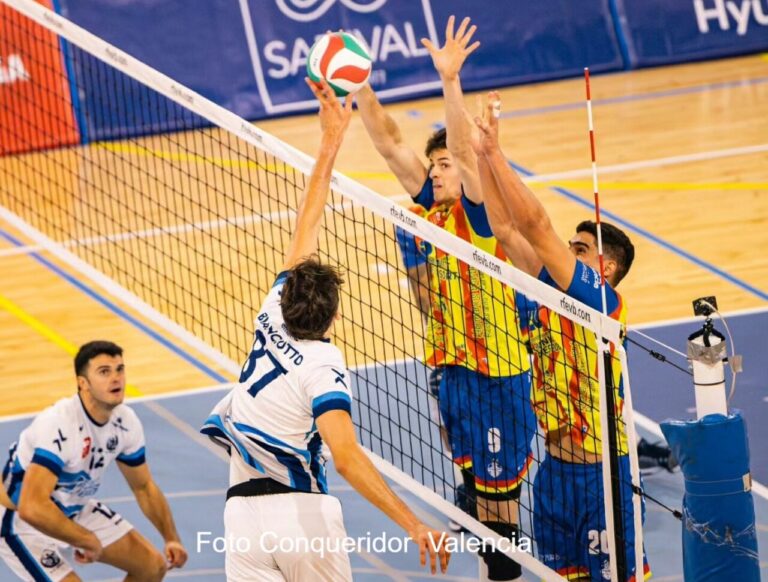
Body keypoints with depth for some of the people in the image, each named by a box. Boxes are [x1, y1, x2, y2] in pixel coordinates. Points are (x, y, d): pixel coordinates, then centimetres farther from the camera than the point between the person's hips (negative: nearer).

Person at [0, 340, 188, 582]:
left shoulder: (126, 422, -10)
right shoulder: (58, 425, -35)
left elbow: (144, 487, 9)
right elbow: (31, 508, -44)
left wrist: (171, 538, -4)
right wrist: (88, 541, -34)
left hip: (75, 511, 8)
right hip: (22, 522, -8)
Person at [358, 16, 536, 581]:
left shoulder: (478, 211, -12)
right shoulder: (431, 207, 5)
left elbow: (464, 149, -28)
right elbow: (391, 142, 1)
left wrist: (450, 80, -39)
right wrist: (360, 89, -9)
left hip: (495, 369, -7)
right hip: (452, 365, 7)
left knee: (498, 480, 0)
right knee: (472, 472, 15)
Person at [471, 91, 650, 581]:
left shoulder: (602, 300, -15)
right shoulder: (551, 289, 5)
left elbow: (535, 225, -22)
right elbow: (506, 230, 5)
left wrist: (495, 153, -20)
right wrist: (484, 155, 0)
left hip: (600, 468, -8)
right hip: (557, 463, 8)